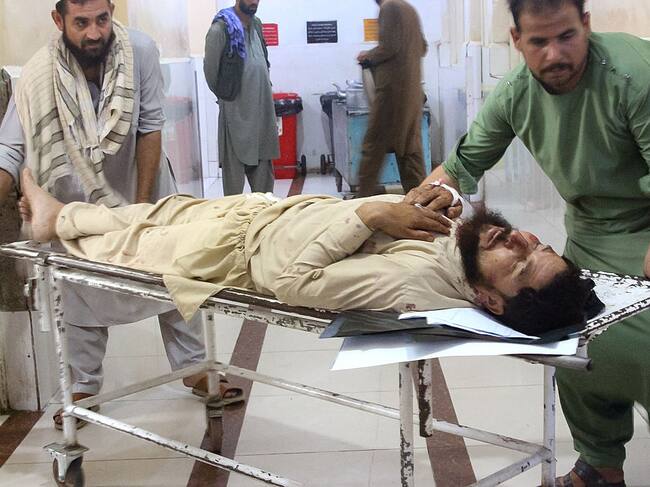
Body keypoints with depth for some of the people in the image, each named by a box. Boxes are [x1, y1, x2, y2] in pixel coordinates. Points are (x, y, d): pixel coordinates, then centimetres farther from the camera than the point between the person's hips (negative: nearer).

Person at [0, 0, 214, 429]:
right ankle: (85, 387, 20)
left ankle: (193, 366, 23)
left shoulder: (140, 51, -24)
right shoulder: (40, 76, -23)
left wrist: (143, 204, -16)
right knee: (82, 290, 3)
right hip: (81, 197, 0)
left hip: (140, 185, 1)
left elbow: (150, 127, -18)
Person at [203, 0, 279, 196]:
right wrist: (225, 95, 6)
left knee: (263, 168, 12)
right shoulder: (221, 28, -11)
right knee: (234, 166, -2)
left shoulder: (256, 24, 12)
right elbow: (210, 69, -6)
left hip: (262, 110, 7)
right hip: (236, 111, -7)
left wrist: (263, 94, 14)